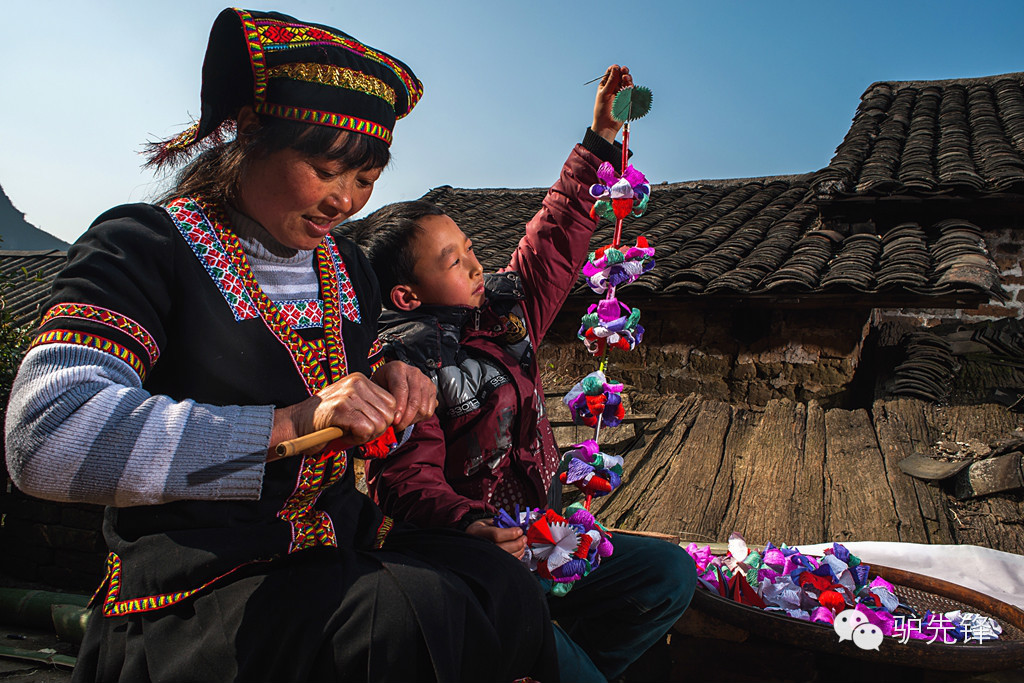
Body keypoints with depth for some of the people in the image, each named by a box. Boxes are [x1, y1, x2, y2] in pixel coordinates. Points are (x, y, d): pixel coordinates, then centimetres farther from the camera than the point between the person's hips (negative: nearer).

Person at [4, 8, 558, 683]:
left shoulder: (346, 267, 12)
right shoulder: (144, 247, -9)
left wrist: (393, 388, -3)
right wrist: (287, 423, -29)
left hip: (346, 542, 6)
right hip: (194, 586, -5)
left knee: (507, 589, -19)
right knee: (417, 618, -30)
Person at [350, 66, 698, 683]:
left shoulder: (503, 311, 7)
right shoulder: (402, 364, -14)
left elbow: (556, 241, 15)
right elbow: (407, 480, -20)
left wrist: (601, 137, 17)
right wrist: (470, 525, -40)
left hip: (538, 536, 7)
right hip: (460, 556, -7)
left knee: (670, 574, -2)